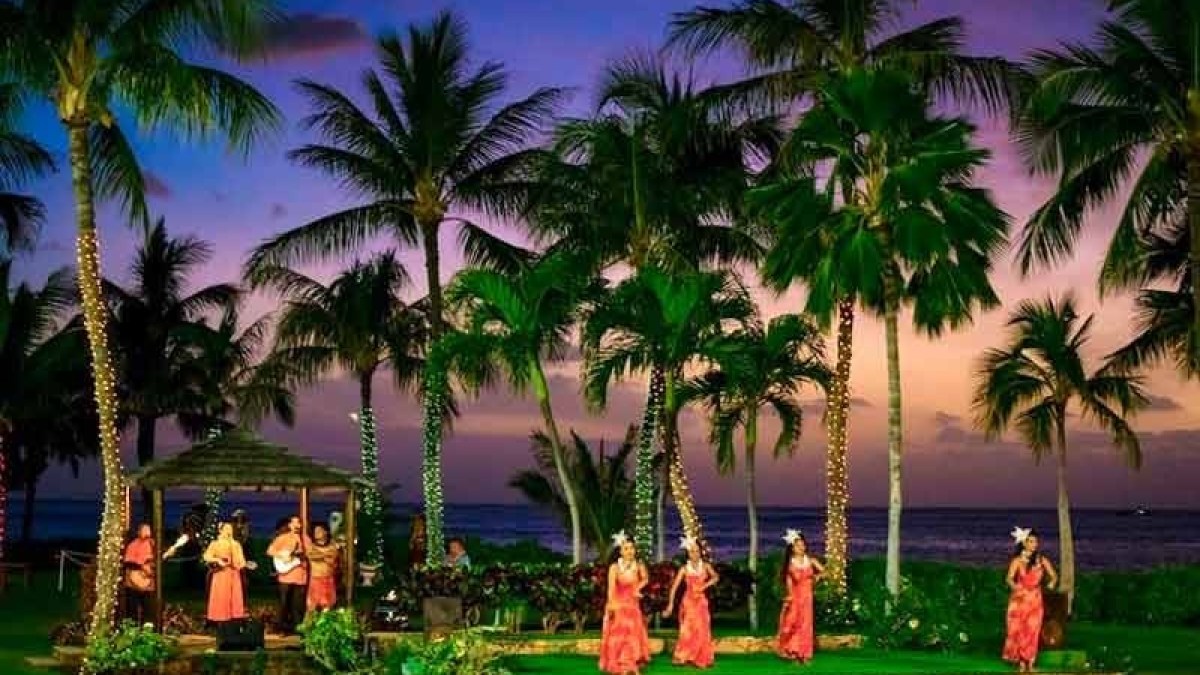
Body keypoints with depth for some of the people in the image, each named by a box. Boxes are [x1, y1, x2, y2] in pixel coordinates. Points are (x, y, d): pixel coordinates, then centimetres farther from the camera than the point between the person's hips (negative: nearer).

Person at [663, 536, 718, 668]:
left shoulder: (705, 566, 2)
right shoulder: (684, 569, -3)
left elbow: (715, 577, -10)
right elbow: (674, 587, -7)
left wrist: (704, 586, -22)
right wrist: (670, 604, -13)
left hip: (701, 601, 1)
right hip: (688, 601, -1)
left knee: (702, 630, 0)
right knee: (688, 630, -5)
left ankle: (702, 659, 7)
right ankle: (683, 657, 1)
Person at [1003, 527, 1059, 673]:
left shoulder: (1042, 560, 6)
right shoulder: (1017, 560, -2)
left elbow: (1054, 575, 10)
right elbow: (1009, 578, -14)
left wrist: (1051, 583, -9)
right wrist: (1015, 587, -32)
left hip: (1035, 600, 2)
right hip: (1019, 600, -2)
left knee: (1033, 630, -1)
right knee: (1019, 630, -1)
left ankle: (1030, 663, 4)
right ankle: (1021, 662, 6)